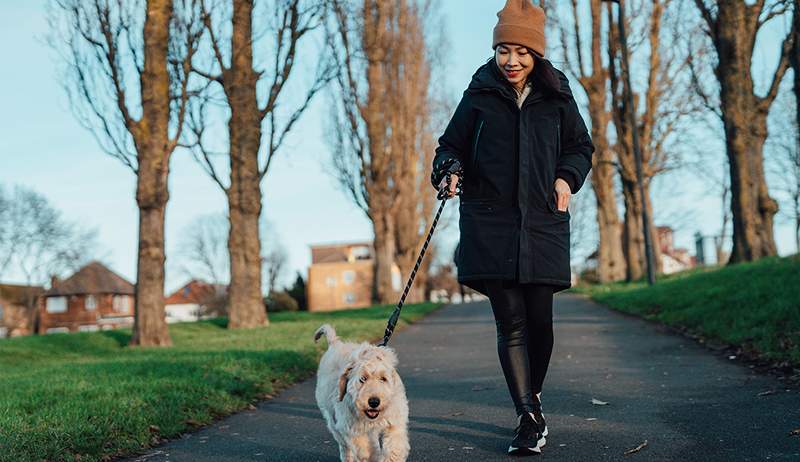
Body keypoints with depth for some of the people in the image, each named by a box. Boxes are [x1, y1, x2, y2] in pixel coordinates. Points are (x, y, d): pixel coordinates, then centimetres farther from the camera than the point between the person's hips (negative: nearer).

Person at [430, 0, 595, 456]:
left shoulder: (557, 96, 8)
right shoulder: (479, 95, 5)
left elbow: (581, 147, 19)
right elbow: (451, 145, 11)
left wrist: (567, 178, 0)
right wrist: (450, 172, -10)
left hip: (543, 222, 1)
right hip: (490, 221, -1)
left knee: (539, 319, 1)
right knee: (510, 321, -6)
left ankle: (533, 398, 26)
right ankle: (530, 418, -2)